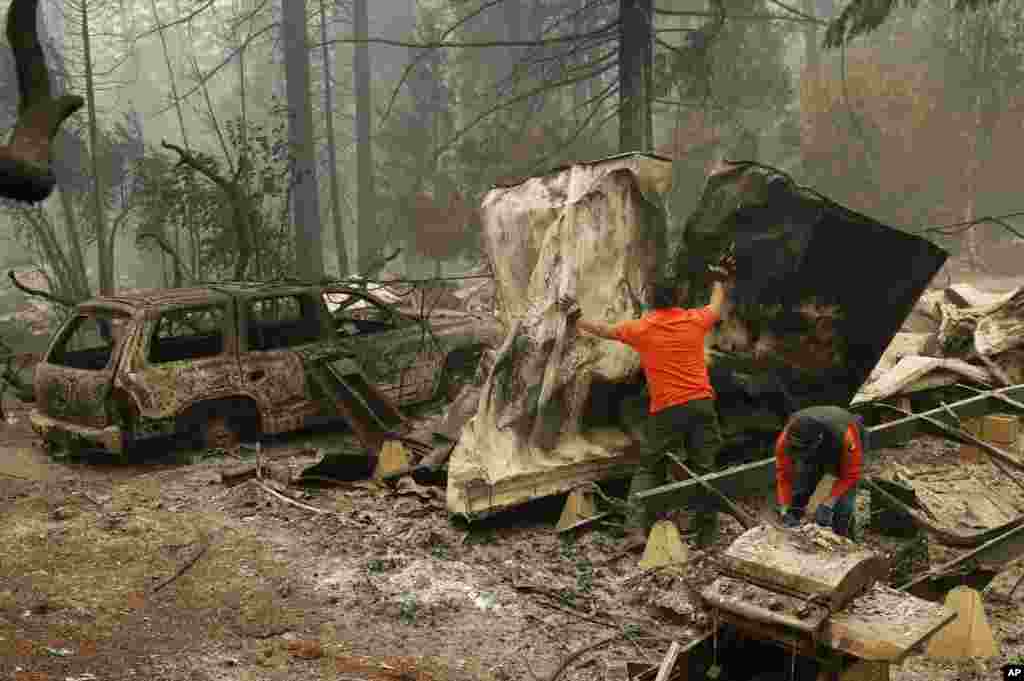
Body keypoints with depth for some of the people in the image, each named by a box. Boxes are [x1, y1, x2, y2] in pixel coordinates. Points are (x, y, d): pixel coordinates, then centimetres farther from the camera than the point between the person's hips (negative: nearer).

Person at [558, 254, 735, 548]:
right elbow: (716, 307, 29)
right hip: (701, 403, 2)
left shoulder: (641, 328, 2)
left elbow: (603, 330, 15)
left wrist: (576, 317, 32)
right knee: (703, 468, 6)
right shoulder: (695, 320, 7)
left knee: (649, 468, 7)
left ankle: (637, 526, -5)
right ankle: (707, 534, 7)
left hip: (666, 409, -2)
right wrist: (720, 280, 48)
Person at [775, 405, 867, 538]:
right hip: (813, 452, 3)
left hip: (845, 452, -3)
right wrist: (785, 511, -31)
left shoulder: (845, 435, -44)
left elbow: (850, 475, -32)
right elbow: (783, 475, -24)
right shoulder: (786, 438, -35)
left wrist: (828, 504, -38)